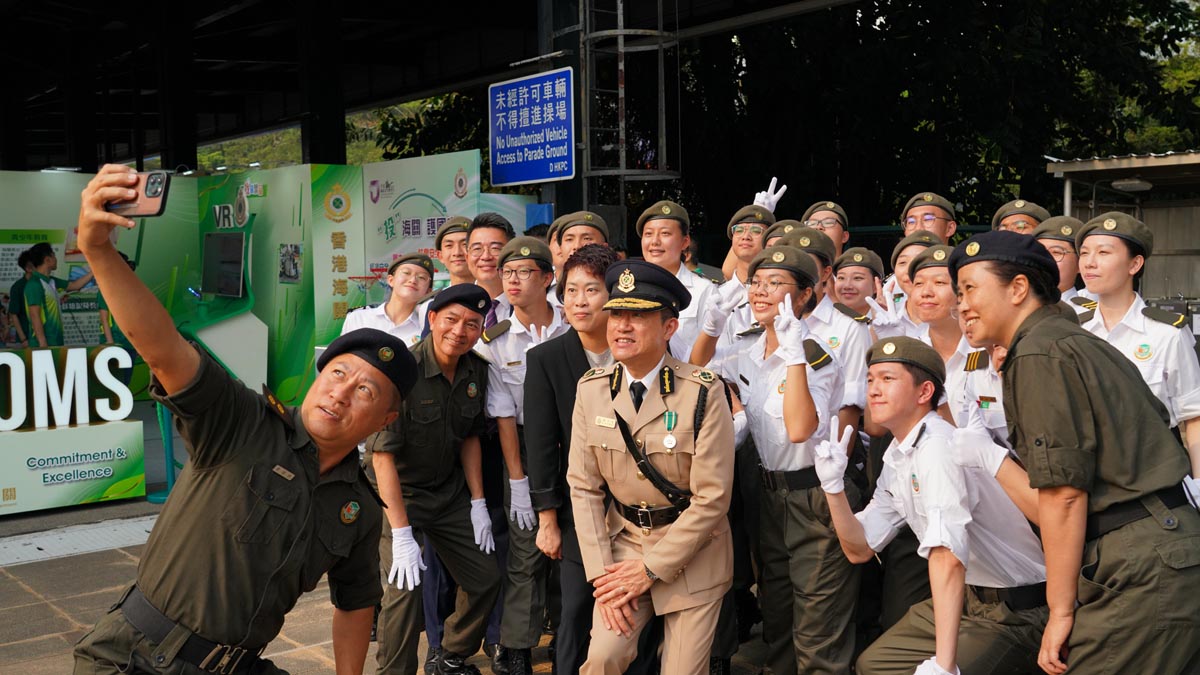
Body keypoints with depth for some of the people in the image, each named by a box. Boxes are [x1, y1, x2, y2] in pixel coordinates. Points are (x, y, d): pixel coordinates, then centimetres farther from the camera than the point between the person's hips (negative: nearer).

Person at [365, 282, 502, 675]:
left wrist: (478, 503, 3)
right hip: (397, 492, -6)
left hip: (450, 491, 7)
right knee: (405, 589, -19)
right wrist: (401, 534, -28)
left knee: (486, 580, 9)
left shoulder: (475, 370, -5)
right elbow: (383, 454, -26)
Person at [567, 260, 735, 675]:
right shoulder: (592, 388, -4)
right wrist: (601, 572, -8)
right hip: (623, 542, 3)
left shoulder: (703, 393, -16)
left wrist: (651, 568, -14)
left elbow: (712, 497, -16)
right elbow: (584, 486, -1)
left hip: (691, 553, -2)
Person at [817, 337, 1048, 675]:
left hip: (1017, 610, -9)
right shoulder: (896, 459, 5)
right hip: (969, 597, 9)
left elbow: (947, 557, -34)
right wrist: (833, 485, -7)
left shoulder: (938, 447, -25)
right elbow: (860, 549, 8)